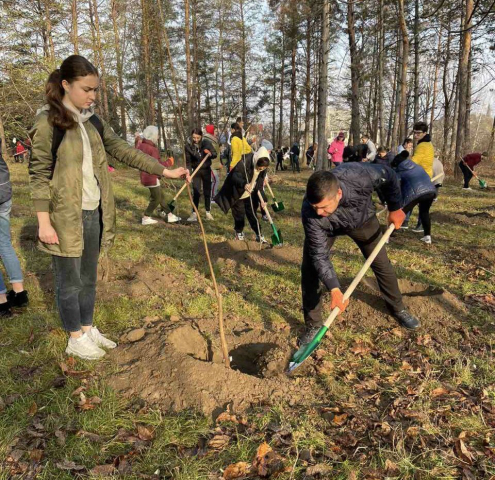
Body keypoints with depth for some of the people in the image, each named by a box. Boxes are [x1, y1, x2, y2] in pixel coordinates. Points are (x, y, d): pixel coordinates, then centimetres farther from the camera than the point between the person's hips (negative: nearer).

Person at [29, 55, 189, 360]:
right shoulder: (49, 122, -10)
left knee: (89, 278, 17)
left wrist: (165, 171, 2)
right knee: (70, 281, 8)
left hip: (94, 213, 6)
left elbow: (124, 151, 8)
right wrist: (44, 222, -15)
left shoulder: (94, 122, 8)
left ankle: (88, 329, 34)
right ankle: (75, 339, 25)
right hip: (65, 216, -6)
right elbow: (39, 174, -11)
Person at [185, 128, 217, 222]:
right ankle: (194, 213, 1)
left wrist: (210, 154, -28)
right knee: (196, 192, -5)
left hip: (206, 170, 1)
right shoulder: (188, 145, -12)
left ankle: (208, 212, 18)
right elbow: (188, 161, -8)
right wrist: (188, 172, -20)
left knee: (207, 191, 7)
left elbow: (215, 154, -6)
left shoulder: (206, 142, -12)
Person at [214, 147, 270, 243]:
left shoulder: (262, 170, -13)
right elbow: (235, 176, -35)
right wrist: (244, 184, -55)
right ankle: (239, 232, 27)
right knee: (239, 213, 3)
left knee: (252, 213, 5)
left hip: (250, 195, 4)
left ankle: (259, 234, 11)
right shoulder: (244, 163, -32)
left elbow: (259, 184, -5)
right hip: (238, 193, -4)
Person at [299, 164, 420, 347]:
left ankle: (398, 309, 33)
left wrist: (395, 208, -7)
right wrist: (334, 289, -39)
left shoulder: (360, 176, -43)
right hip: (326, 228, -1)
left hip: (362, 219, 1)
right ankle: (313, 326, 5)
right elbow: (319, 255, -33)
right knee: (310, 270, -12)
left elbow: (388, 176, -19)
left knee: (382, 264, 8)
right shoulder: (310, 212, -41)